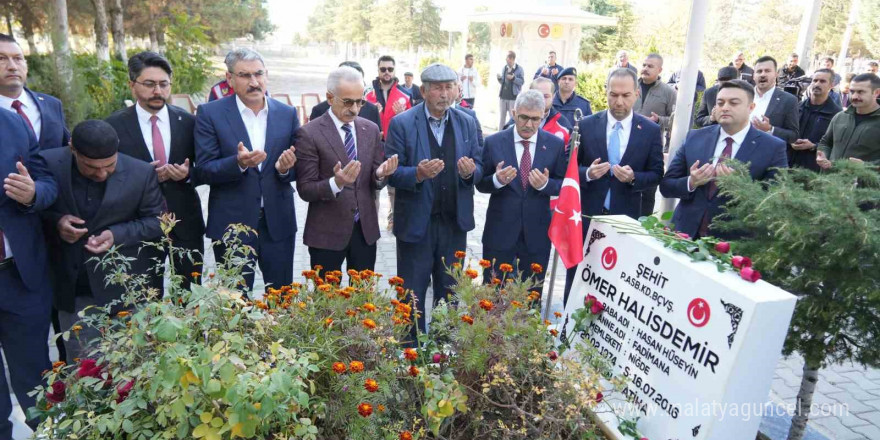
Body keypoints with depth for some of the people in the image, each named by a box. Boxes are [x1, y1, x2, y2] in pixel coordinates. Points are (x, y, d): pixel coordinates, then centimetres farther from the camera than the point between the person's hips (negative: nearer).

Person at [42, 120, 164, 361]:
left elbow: (156, 220, -3)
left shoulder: (141, 173, -12)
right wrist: (55, 222, -19)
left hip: (123, 287, -1)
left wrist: (117, 235, -19)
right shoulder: (48, 164, -11)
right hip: (71, 288, 1)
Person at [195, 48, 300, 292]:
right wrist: (239, 163, -27)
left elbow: (297, 170, 7)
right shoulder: (210, 113, -4)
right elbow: (205, 170, -9)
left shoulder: (287, 113, 3)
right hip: (231, 223, -2)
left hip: (278, 223, 2)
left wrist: (285, 168, -17)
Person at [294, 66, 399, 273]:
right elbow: (305, 190, -11)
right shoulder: (309, 133, -10)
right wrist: (336, 182, -29)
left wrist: (380, 174, -16)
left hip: (366, 229, 4)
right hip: (327, 232, -4)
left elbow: (375, 181, 8)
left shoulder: (371, 129, 5)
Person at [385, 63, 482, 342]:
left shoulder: (467, 123, 5)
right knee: (413, 293, 9)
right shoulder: (402, 124, -7)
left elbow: (479, 169, 6)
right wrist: (418, 174, -29)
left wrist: (470, 172, -17)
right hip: (416, 222, -3)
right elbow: (391, 173, -10)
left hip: (455, 222, 4)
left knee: (450, 291, 17)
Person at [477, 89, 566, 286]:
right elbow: (481, 184, 0)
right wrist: (497, 180, -22)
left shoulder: (555, 144, -1)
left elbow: (563, 184, 4)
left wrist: (545, 184, -18)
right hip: (500, 230, -1)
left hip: (537, 231, 1)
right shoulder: (493, 142, -3)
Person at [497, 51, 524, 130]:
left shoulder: (519, 68, -4)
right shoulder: (504, 68, 11)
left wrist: (513, 78, -20)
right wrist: (499, 78, -5)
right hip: (503, 96, 5)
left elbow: (522, 81, -7)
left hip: (513, 97, -5)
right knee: (501, 116, 10)